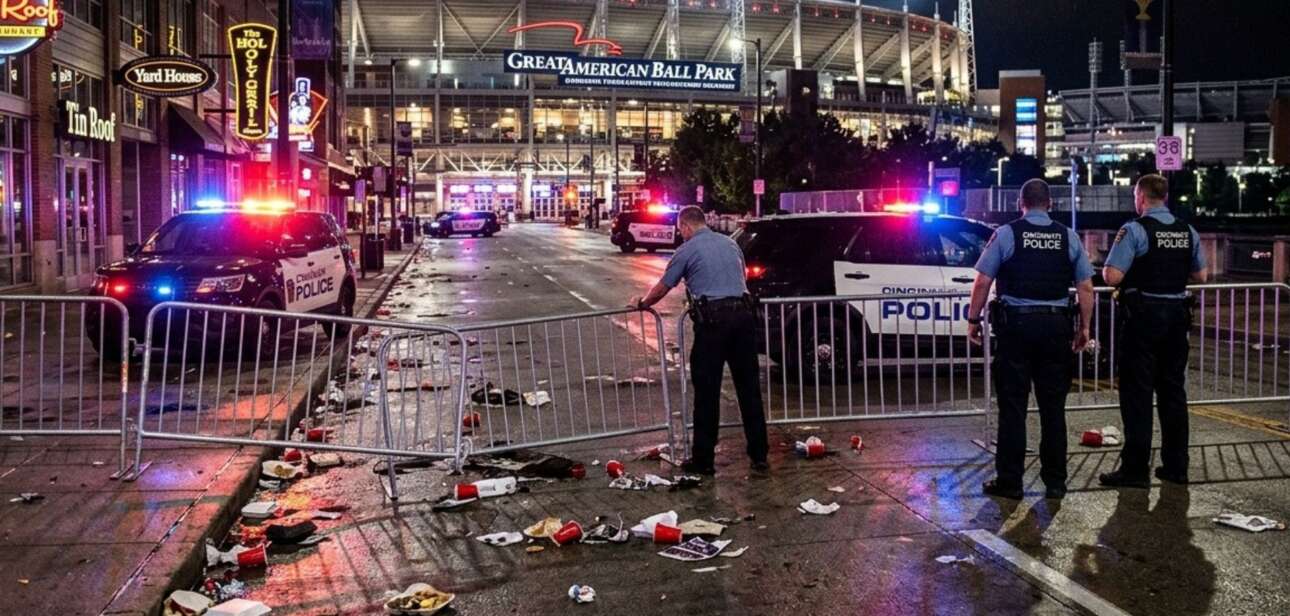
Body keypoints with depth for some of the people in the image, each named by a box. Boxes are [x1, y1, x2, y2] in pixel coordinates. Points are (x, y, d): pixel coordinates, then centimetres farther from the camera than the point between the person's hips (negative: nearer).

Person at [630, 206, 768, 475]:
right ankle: (759, 456, 14)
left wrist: (642, 303, 26)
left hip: (712, 320, -5)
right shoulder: (730, 243, 17)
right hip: (743, 314, 5)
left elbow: (662, 288, 7)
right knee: (749, 387, 9)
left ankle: (703, 460, 6)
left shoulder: (687, 250, 1)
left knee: (707, 392, 1)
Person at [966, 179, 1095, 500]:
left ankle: (1009, 482, 6)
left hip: (1015, 323, -3)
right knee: (1053, 407, 10)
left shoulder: (1006, 234, -2)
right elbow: (1086, 287, 5)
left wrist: (973, 319, 3)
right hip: (1056, 325, 3)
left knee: (1013, 406, 2)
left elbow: (982, 282, -6)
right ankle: (1055, 481, 15)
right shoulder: (1068, 237, 6)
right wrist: (1084, 327, 12)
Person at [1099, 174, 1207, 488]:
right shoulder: (1187, 232, 7)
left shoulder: (1134, 229, -13)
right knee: (1173, 390, 13)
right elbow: (1200, 275, 15)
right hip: (1177, 315, 6)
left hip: (1142, 315, -6)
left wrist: (1106, 270, 2)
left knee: (1137, 392, -1)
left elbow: (1112, 276, -19)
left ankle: (1135, 469, 0)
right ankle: (1176, 466, 20)